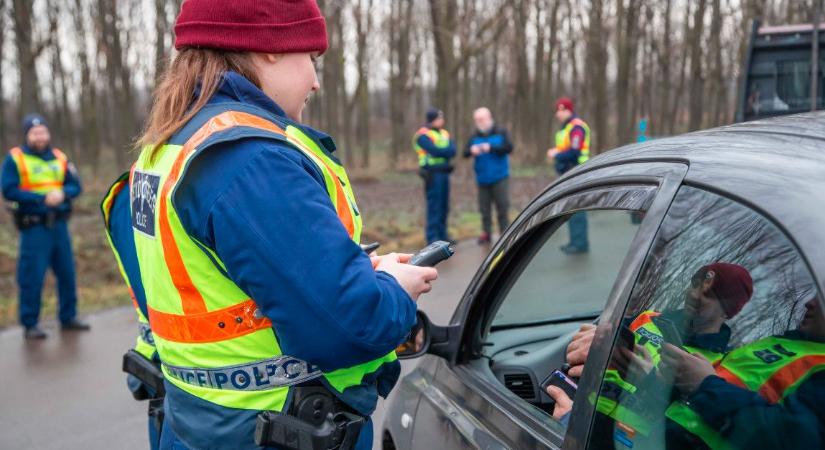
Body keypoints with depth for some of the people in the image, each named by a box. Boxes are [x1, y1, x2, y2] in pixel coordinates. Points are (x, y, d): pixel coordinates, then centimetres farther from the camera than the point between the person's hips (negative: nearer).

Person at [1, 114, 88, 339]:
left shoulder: (59, 158, 11)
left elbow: (75, 186, 9)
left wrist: (63, 194, -13)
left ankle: (68, 317, 23)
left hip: (59, 224, 5)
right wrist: (42, 198, -17)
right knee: (32, 277, -3)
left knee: (67, 272, 10)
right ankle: (29, 324, 7)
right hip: (33, 226, -5)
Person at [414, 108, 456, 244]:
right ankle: (432, 236, -3)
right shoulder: (423, 135, -6)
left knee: (444, 206, 10)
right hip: (432, 173, -7)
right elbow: (434, 151, -19)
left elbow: (452, 150, 2)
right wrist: (447, 151, -5)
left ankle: (442, 234, 19)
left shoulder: (444, 133, 16)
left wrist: (441, 152, -16)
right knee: (434, 206, -7)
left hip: (444, 172, 7)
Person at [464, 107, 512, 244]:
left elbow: (508, 147, -11)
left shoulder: (501, 132, 2)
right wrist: (471, 150, -24)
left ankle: (504, 232, 3)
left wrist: (491, 148, -20)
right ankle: (486, 233, 12)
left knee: (502, 206, -4)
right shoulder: (474, 137, 9)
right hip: (482, 178, 3)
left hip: (499, 177, -3)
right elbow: (465, 153, -1)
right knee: (484, 207, 4)